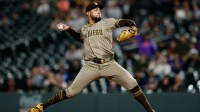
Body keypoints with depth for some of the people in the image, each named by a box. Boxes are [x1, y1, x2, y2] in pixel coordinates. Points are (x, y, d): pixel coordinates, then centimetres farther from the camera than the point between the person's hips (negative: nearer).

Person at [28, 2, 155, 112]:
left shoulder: (106, 23, 6)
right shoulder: (84, 29, 17)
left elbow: (124, 22, -7)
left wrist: (133, 27, -28)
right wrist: (69, 29, 28)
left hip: (109, 65, -1)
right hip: (91, 66, 1)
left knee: (133, 85, -15)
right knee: (71, 92, -4)